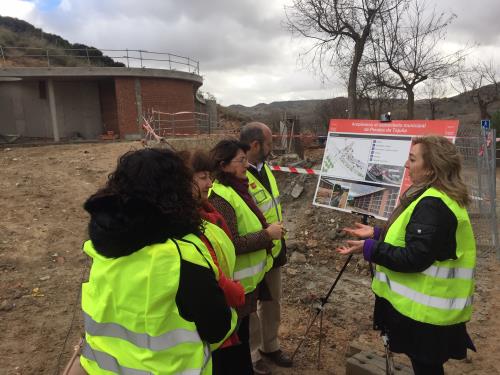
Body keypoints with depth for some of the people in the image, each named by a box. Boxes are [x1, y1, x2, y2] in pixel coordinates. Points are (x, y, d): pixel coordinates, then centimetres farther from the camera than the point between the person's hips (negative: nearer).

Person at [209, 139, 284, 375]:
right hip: (235, 282, -9)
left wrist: (267, 229, 3)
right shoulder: (220, 197, -23)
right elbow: (231, 244, -27)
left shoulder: (237, 189, 6)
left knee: (242, 331, 25)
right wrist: (267, 235, -20)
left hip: (248, 277, 9)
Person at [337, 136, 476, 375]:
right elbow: (415, 241, 16)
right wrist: (376, 234, 9)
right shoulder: (435, 198, 8)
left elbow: (414, 258, -28)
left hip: (427, 310, -10)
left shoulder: (433, 206, -25)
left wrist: (369, 248, -23)